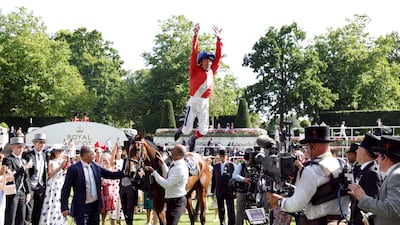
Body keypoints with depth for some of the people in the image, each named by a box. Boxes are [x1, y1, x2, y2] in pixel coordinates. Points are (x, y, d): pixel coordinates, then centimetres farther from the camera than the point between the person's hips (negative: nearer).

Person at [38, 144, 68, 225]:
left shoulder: (64, 162, 11)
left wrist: (66, 169, -8)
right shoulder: (51, 162, -2)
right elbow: (50, 174, -13)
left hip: (62, 186, 5)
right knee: (52, 206, -6)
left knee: (61, 206, 4)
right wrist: (60, 167, -18)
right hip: (53, 186, -4)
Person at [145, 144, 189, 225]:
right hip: (171, 200, 10)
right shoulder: (174, 164, 3)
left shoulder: (181, 169, -26)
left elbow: (166, 184, -28)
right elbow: (169, 175, 22)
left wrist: (153, 172, -23)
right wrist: (162, 164, 10)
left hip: (176, 201, -10)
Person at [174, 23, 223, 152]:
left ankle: (193, 139, 32)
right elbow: (194, 54, -10)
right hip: (194, 102, -4)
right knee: (187, 130, -1)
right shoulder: (195, 71, -2)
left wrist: (218, 38, 6)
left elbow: (218, 55, 9)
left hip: (205, 104, 4)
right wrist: (196, 36, -16)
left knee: (204, 130, -1)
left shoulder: (212, 71, 8)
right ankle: (181, 131, 36)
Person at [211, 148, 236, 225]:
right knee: (221, 210, 8)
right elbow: (213, 179, 11)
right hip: (219, 192, 3)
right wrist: (213, 191, 7)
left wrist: (234, 190, -6)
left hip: (229, 191, -3)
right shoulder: (215, 166, 10)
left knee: (231, 210, -2)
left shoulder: (231, 165, 0)